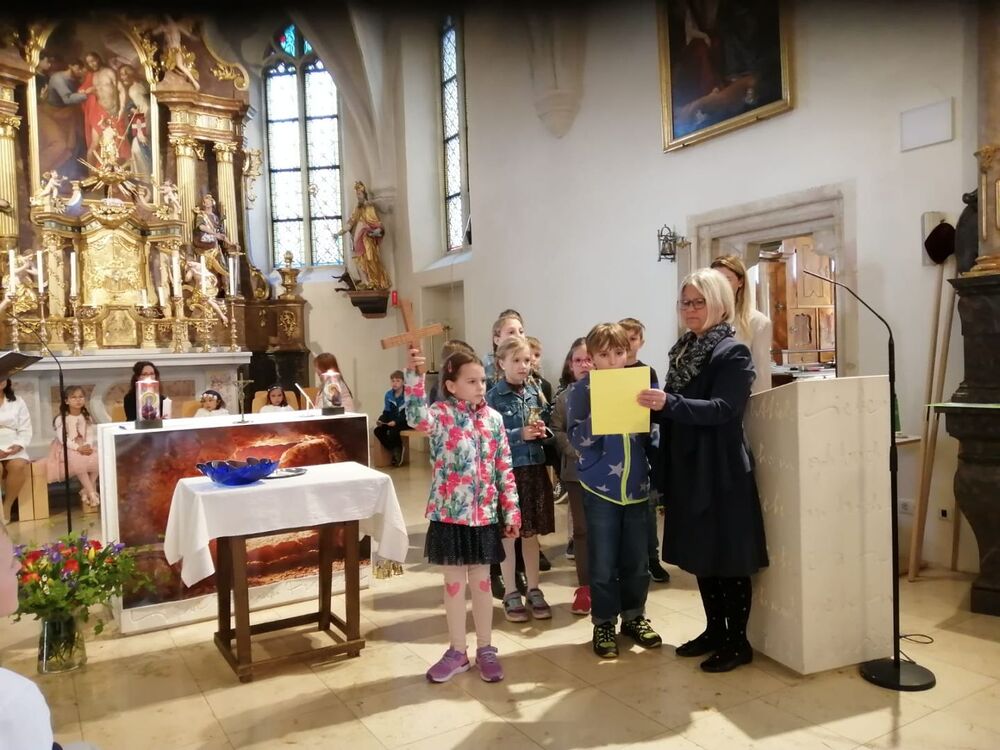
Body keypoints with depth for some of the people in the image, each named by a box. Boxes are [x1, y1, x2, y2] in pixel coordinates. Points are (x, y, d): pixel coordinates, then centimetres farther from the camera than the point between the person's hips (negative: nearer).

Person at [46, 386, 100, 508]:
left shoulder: (87, 417, 10)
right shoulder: (61, 418, -5)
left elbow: (90, 435, 1)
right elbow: (62, 438, -15)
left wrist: (88, 446, -22)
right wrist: (77, 447, -28)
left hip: (85, 447, 4)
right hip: (68, 448, -4)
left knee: (97, 460, -26)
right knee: (78, 462, -37)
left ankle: (86, 490, -10)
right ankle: (92, 493, -29)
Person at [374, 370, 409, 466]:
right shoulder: (388, 394, 3)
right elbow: (386, 411, 9)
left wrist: (396, 422, -29)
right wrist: (381, 420, -12)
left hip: (407, 421, -6)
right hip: (393, 421, 6)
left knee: (393, 431, -33)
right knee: (378, 430, -17)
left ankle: (398, 450, -5)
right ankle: (395, 451, -6)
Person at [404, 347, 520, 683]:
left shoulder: (493, 418, 2)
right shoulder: (442, 415, -8)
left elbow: (505, 469, 5)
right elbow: (417, 418, -33)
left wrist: (511, 511, 4)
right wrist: (414, 376, -44)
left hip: (485, 514, 2)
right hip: (449, 514, -2)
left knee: (481, 581, 14)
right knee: (454, 583, 12)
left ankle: (485, 649, 28)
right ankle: (457, 651, 27)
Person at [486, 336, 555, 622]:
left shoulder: (536, 392, 6)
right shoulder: (494, 397, -8)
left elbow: (548, 431, 13)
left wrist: (544, 432, -9)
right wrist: (520, 434, -23)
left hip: (534, 468, 4)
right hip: (507, 470, -4)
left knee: (532, 533, 13)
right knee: (507, 533, 7)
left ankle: (533, 590, 26)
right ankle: (511, 594, 20)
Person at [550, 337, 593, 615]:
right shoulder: (564, 395, 4)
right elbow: (556, 430, -1)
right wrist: (575, 450, -14)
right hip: (576, 470, 2)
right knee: (581, 528, 10)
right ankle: (585, 586, 21)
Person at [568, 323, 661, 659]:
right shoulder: (583, 389, -4)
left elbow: (651, 433, 11)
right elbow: (576, 438, -10)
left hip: (637, 486, 3)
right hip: (600, 488, -3)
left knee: (636, 561, 12)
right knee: (603, 565, 5)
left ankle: (634, 616, 30)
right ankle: (604, 623, 22)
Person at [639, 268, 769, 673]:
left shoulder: (733, 353, -9)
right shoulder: (683, 350, 12)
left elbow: (721, 409, -21)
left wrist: (669, 403, -32)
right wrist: (654, 403, -1)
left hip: (722, 471, -7)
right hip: (687, 469, 8)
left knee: (729, 557, 2)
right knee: (700, 554, 15)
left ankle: (738, 641, 15)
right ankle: (714, 630, 28)